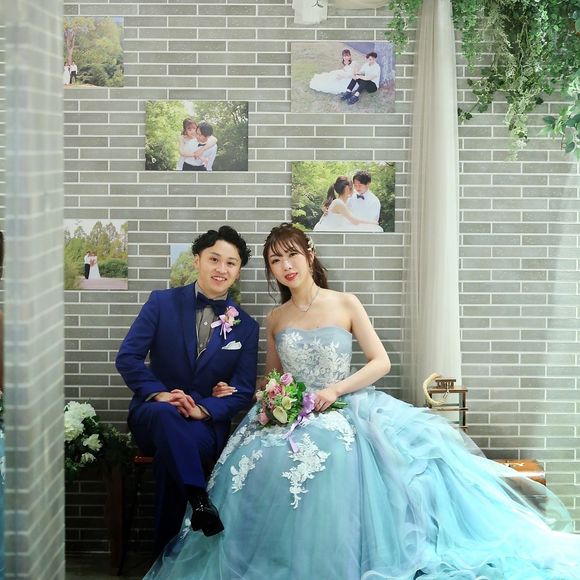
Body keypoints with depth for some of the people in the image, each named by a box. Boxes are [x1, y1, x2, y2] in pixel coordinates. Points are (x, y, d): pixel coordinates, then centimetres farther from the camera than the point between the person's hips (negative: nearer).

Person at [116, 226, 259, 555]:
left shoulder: (247, 327, 8)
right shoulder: (162, 303, 3)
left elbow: (243, 391, 3)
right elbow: (128, 357, -2)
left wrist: (202, 410, -17)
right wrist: (159, 394, -20)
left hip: (207, 424, 1)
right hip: (152, 414, 0)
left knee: (169, 451, -35)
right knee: (165, 413, -39)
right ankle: (199, 500, -38)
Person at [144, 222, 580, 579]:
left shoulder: (345, 305, 2)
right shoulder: (275, 321, 12)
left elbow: (381, 362, -2)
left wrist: (336, 389, -15)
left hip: (345, 411, -3)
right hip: (291, 418, 3)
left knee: (343, 459, -37)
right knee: (266, 465, -31)